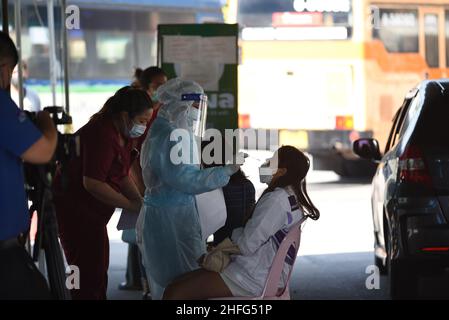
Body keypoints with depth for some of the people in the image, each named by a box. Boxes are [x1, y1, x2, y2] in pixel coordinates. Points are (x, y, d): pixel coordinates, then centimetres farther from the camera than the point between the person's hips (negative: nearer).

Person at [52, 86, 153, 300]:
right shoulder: (102, 134, -24)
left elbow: (122, 175, 14)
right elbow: (92, 183, -27)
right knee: (90, 273, -12)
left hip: (92, 210, 10)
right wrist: (132, 205, -21)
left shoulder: (124, 135, 7)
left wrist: (140, 202, -1)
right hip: (74, 208, -10)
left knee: (97, 271, 13)